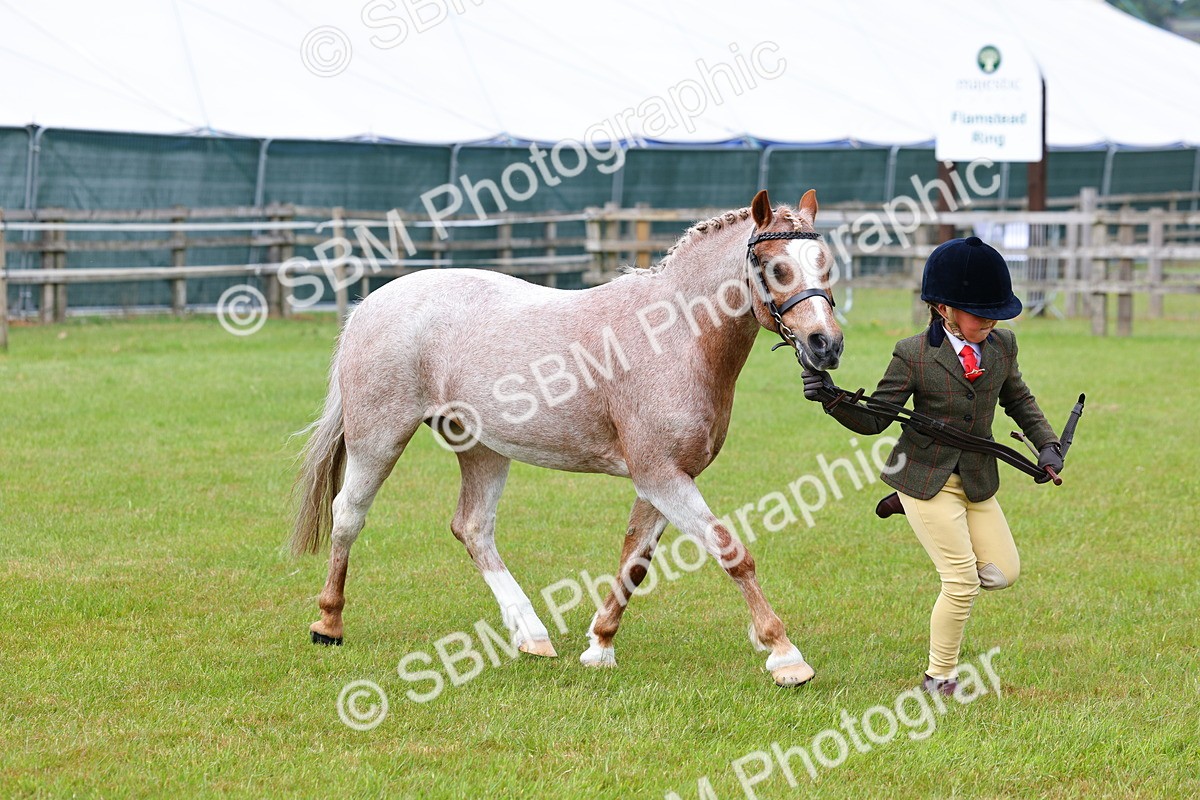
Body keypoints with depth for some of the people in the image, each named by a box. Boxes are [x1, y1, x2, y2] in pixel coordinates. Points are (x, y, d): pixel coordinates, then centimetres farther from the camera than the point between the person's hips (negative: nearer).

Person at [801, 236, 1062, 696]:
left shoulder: (1002, 345, 0)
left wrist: (1046, 443, 5)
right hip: (927, 477, -6)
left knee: (1002, 573, 6)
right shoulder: (914, 355, -13)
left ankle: (909, 505, 22)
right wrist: (832, 399, -26)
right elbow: (874, 419, -9)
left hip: (979, 480, 6)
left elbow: (1018, 399, 18)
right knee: (963, 582, -11)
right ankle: (939, 679, 8)